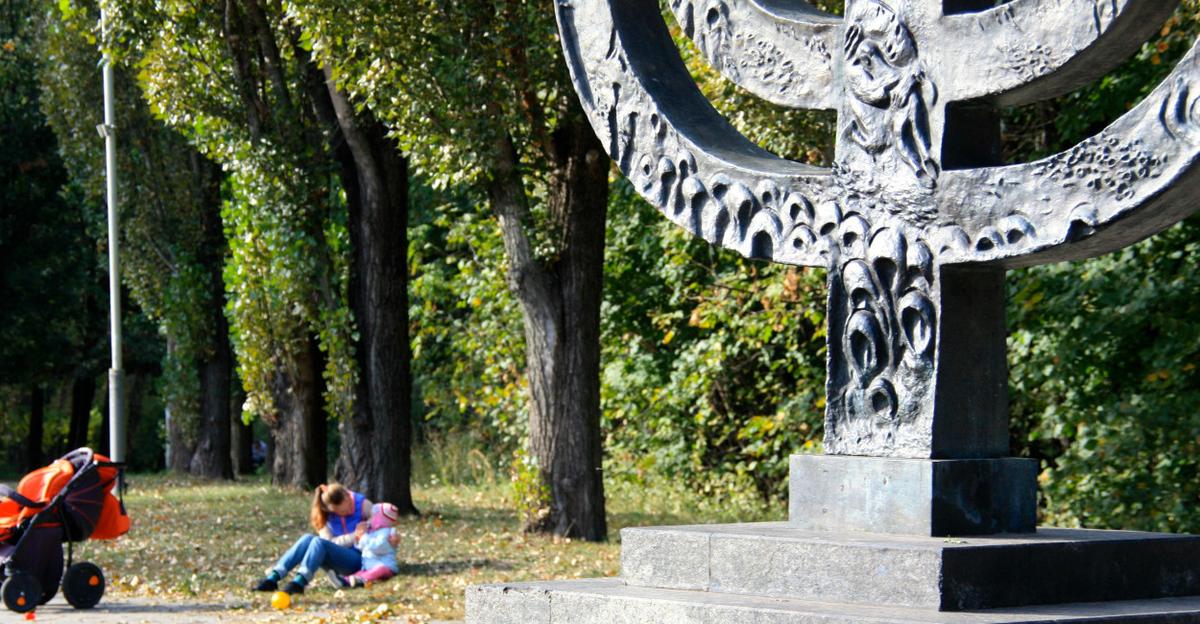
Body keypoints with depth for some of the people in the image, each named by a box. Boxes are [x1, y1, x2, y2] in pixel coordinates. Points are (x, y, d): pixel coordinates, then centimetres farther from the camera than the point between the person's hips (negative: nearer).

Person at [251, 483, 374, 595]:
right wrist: (354, 536, -22)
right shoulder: (327, 515, -1)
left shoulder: (362, 504, -6)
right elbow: (329, 543, -10)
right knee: (308, 539, -24)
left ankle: (299, 582, -51)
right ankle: (272, 578, -32)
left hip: (358, 562, -4)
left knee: (318, 542, -29)